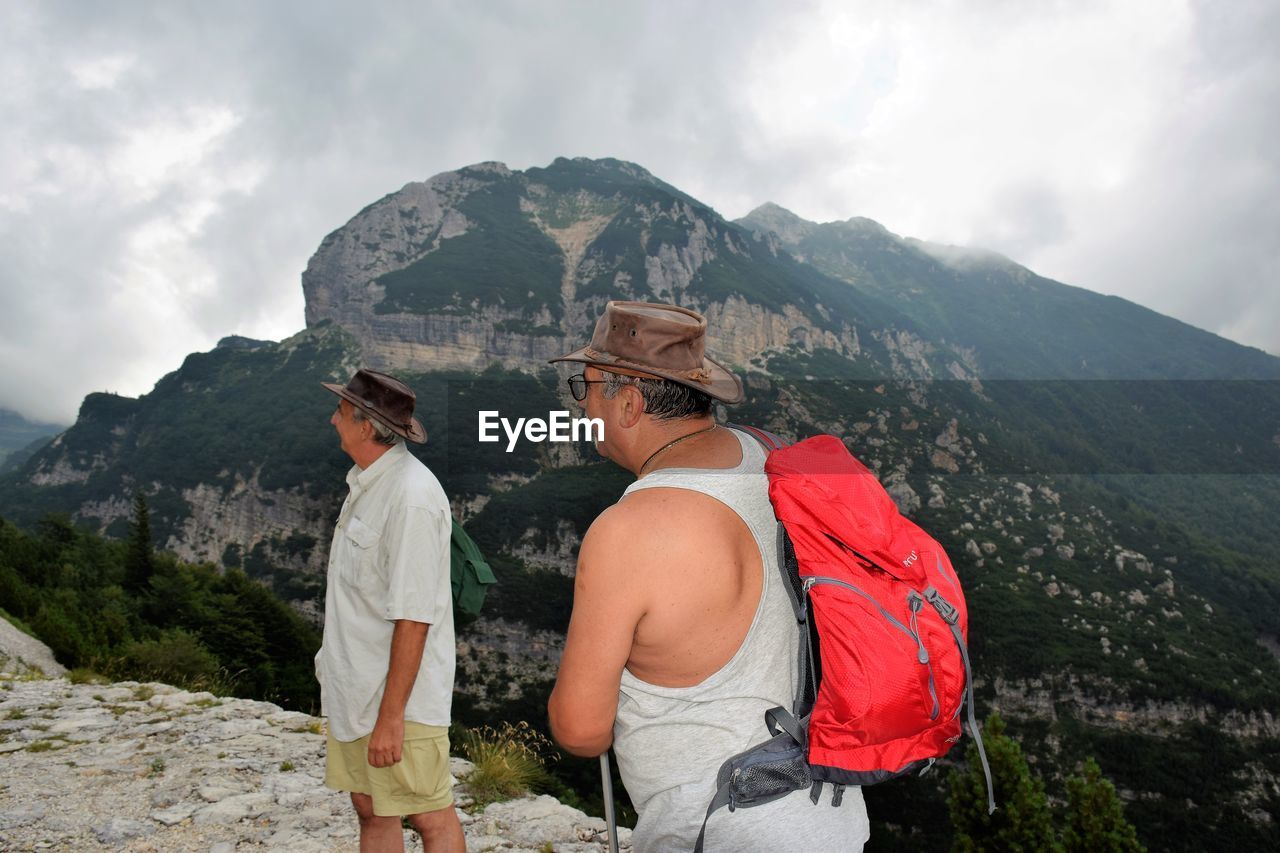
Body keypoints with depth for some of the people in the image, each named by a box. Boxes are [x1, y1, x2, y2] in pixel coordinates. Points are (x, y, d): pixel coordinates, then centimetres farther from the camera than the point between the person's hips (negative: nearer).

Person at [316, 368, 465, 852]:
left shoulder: (411, 495, -22)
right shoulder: (366, 484, 8)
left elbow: (413, 617, -23)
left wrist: (391, 714, -21)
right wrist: (343, 676, 17)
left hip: (399, 695, -9)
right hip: (355, 690, 9)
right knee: (370, 811, 19)